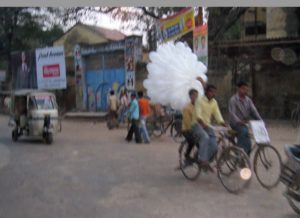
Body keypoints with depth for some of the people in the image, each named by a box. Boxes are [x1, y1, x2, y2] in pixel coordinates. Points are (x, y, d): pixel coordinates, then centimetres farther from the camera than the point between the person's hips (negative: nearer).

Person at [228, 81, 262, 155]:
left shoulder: (248, 100, 9)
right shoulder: (233, 99, -9)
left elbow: (254, 111, 0)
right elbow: (232, 113, -20)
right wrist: (240, 122, -37)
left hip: (245, 123, 6)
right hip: (235, 123, -6)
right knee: (244, 131, -32)